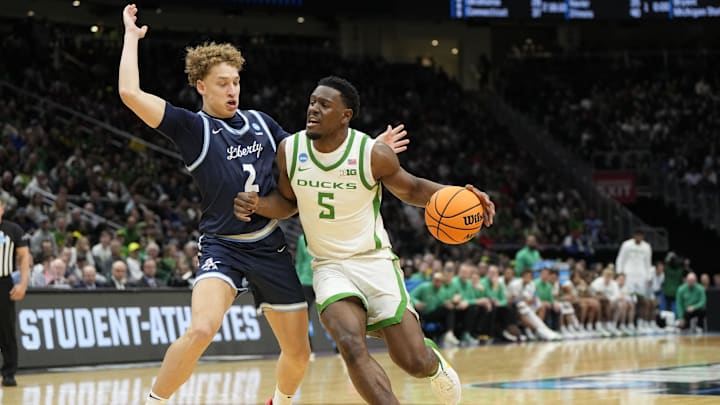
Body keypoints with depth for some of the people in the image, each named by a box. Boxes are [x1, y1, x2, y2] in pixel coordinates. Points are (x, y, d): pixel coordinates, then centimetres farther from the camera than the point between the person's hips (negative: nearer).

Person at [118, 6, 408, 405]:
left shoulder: (260, 123, 11)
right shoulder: (194, 128, -5)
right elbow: (130, 93, -16)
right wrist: (131, 36, -5)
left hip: (270, 248, 5)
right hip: (223, 247, -5)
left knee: (298, 352, 8)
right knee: (201, 329, -31)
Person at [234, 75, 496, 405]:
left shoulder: (373, 154, -15)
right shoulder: (290, 150, -7)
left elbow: (412, 189, 2)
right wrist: (257, 204, -12)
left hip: (374, 262, -1)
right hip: (329, 266, 1)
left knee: (415, 363, -4)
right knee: (352, 348, -27)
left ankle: (435, 363, 35)